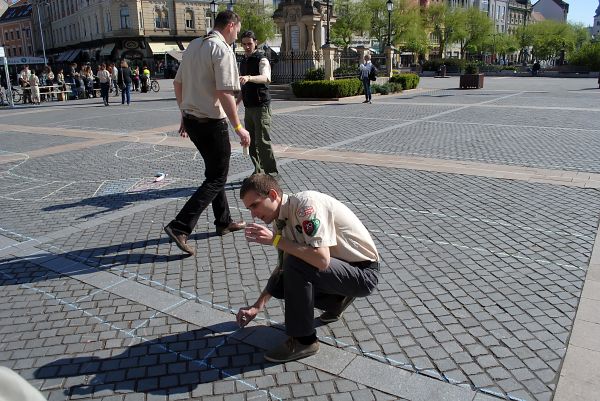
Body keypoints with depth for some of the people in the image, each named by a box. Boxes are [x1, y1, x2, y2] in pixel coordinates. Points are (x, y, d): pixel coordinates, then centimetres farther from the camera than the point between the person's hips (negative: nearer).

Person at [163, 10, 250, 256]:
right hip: (212, 123, -9)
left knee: (215, 172, 20)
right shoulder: (222, 51, -14)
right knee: (217, 179, 0)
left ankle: (224, 222, 30)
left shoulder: (193, 46, 12)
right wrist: (238, 127, -17)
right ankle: (180, 227, -7)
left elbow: (177, 84, 15)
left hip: (191, 119, 9)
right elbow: (224, 93, -22)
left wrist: (184, 116, 21)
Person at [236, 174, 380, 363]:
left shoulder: (306, 203, -24)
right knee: (279, 284, 0)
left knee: (295, 264, -28)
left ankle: (303, 341, -10)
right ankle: (338, 301, 17)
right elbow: (282, 267, 11)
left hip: (364, 272, -9)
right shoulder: (281, 221, 2)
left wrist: (275, 240, -27)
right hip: (340, 268, 9)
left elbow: (321, 259, -34)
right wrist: (257, 306, 3)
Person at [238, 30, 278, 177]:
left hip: (261, 106, -8)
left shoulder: (262, 60, -9)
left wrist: (249, 78, -47)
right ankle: (259, 173, 18)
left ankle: (272, 173, -1)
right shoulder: (243, 62, 16)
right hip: (248, 108, 8)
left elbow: (266, 78, -31)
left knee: (262, 142, -10)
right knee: (251, 143, 9)